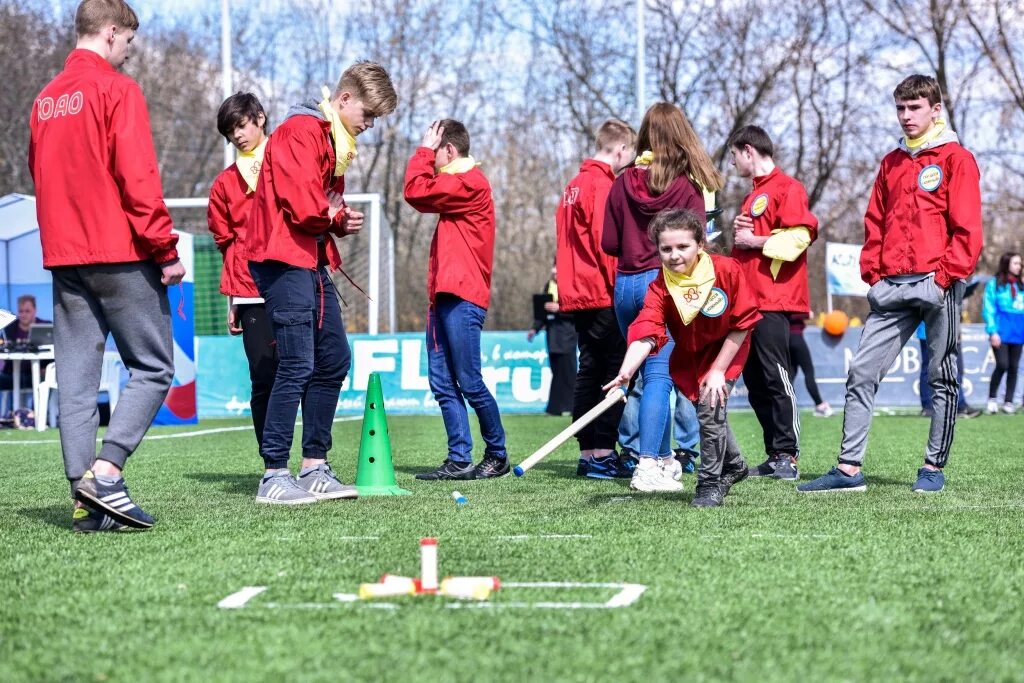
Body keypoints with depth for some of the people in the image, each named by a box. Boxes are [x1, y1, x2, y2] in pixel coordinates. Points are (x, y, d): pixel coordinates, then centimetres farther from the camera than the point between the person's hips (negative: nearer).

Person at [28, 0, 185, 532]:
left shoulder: (46, 99, 15)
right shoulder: (117, 90, -8)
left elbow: (39, 176, 18)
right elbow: (138, 178, -15)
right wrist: (166, 250, -12)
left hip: (63, 257, 7)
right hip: (121, 255, -7)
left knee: (75, 377, 5)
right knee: (153, 368, 0)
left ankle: (85, 502, 3)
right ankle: (105, 472, -14)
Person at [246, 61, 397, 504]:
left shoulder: (335, 139, 20)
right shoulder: (300, 131, -13)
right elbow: (303, 205, -22)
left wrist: (341, 222, 1)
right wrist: (336, 218, -2)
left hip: (314, 261, 11)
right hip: (285, 261, -11)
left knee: (334, 361, 11)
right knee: (297, 366, -12)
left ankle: (315, 468, 18)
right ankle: (274, 477, -8)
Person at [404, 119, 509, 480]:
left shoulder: (469, 182, -9)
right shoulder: (461, 184, 23)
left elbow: (416, 192, -16)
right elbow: (421, 196, 21)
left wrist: (424, 150, -3)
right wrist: (427, 155, 12)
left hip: (462, 298, -10)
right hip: (444, 298, 10)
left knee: (470, 383, -5)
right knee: (443, 384, 5)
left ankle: (498, 455, 5)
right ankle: (459, 460, 5)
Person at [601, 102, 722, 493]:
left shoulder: (623, 183, 3)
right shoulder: (687, 186, -5)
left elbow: (609, 243, 6)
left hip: (626, 285, 4)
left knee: (650, 373, 16)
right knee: (659, 375, -8)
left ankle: (663, 458, 28)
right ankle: (647, 467, -18)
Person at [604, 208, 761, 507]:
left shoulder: (727, 270, -28)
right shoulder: (660, 288, -26)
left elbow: (742, 324, -18)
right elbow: (645, 334, -39)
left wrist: (718, 370, -19)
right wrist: (625, 373, -57)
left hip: (726, 349, -3)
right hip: (687, 355, 3)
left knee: (711, 405, -20)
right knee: (711, 414, 10)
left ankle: (711, 483, -4)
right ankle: (733, 465, 41)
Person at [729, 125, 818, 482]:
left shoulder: (787, 188, -6)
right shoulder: (754, 194, 23)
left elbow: (798, 238, -18)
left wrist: (754, 241, -11)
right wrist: (738, 231, 11)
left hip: (773, 301, -10)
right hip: (748, 299, 10)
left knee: (775, 378, -9)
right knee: (755, 382, 8)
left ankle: (787, 455, -6)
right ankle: (774, 456, 11)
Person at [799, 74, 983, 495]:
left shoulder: (956, 159, 1)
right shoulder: (891, 163, 18)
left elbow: (967, 227, -6)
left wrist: (947, 274, -12)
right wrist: (872, 272, 8)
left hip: (938, 285, -5)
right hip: (891, 287, 5)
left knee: (941, 378, 3)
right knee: (862, 372, -2)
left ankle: (934, 468, 10)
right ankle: (849, 468, -2)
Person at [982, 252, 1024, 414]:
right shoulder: (994, 283, -1)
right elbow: (988, 309, -5)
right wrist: (993, 331, -12)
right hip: (1001, 332, -5)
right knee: (1002, 365, -14)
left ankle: (1008, 402, 12)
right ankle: (992, 399, 2)